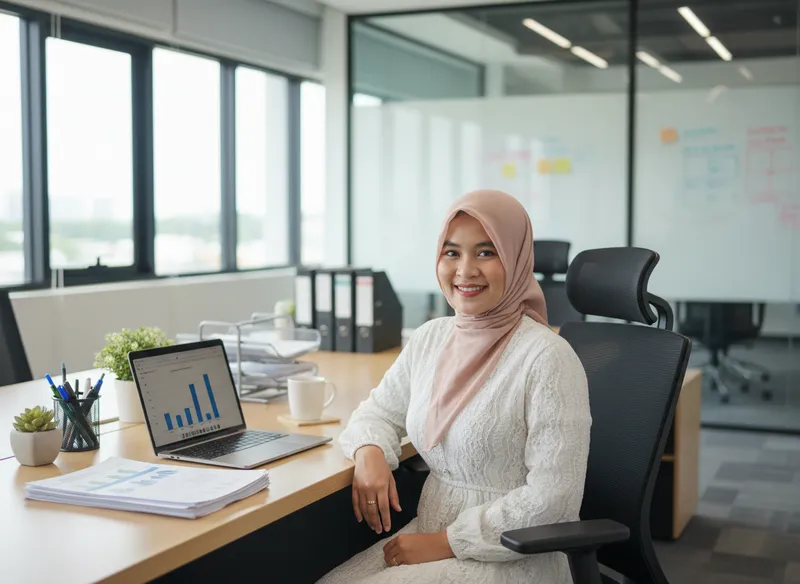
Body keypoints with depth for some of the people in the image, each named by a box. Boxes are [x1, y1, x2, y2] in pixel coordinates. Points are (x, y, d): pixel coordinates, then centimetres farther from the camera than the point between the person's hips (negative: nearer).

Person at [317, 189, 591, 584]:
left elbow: (553, 498, -19)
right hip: (426, 540, 6)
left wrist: (446, 542, -17)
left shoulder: (546, 358, -16)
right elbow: (378, 411, 18)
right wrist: (369, 453, -5)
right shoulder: (430, 338, 5)